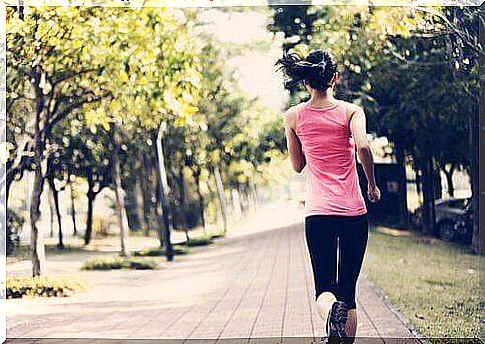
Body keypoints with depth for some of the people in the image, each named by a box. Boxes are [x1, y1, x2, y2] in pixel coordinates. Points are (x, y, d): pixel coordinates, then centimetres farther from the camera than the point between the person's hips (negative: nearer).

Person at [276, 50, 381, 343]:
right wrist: (372, 185, -4)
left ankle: (331, 309, -30)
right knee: (348, 291, 10)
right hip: (353, 211, 0)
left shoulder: (294, 116, 5)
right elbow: (363, 146, -19)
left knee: (324, 288, 5)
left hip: (318, 213, 0)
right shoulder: (351, 111, 0)